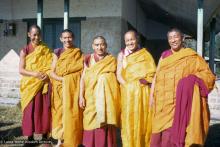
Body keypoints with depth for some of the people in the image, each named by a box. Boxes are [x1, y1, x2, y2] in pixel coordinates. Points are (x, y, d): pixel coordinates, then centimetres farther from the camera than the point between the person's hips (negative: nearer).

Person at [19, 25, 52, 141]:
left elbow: (51, 65, 5)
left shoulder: (46, 50, 6)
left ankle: (45, 135, 14)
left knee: (44, 110, 3)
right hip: (30, 86, -1)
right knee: (30, 110, 1)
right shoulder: (24, 51, 1)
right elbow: (21, 70, -3)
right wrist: (34, 73, -19)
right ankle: (30, 137, 12)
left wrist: (47, 74, -15)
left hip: (44, 85, 1)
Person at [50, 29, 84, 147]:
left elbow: (82, 71, 2)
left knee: (71, 112, -2)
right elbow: (52, 73, 1)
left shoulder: (78, 53, 5)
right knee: (61, 112, 2)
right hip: (60, 87, 1)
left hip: (73, 88, -1)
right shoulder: (58, 52, 6)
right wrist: (63, 79, -15)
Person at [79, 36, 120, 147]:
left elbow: (115, 78, 4)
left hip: (106, 97, -1)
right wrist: (81, 96, -4)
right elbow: (83, 78, 3)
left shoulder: (112, 60, 3)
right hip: (91, 96, 1)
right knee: (91, 122, 2)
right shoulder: (88, 59, 6)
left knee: (105, 123, -4)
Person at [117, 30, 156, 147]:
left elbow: (152, 73, 6)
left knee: (144, 120, 2)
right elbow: (119, 75, 0)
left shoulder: (145, 54, 9)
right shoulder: (122, 55, 6)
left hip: (144, 92, 1)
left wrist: (145, 80, -12)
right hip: (129, 92, -1)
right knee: (130, 121, -2)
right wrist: (128, 86, -13)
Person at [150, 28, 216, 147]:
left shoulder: (192, 57, 1)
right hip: (163, 103, 4)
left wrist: (190, 80, -16)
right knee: (161, 133, 2)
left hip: (181, 103, -4)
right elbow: (156, 76, 15)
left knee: (176, 132, -10)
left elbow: (208, 75, 0)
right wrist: (152, 95, 9)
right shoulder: (164, 55, 12)